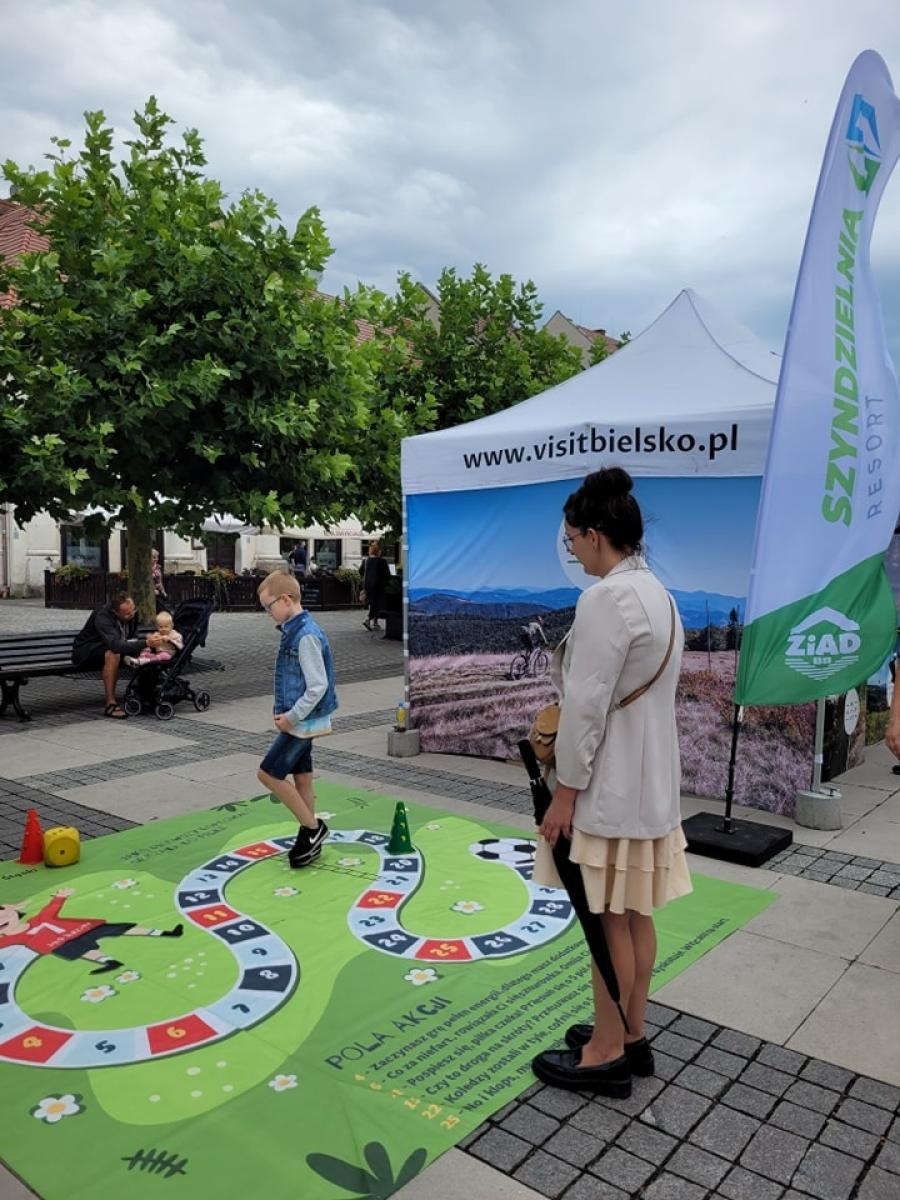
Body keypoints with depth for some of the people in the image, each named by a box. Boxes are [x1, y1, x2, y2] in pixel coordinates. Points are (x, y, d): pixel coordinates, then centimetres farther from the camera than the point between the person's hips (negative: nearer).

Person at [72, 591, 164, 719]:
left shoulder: (132, 614, -9)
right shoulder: (102, 618, -31)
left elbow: (133, 638, 2)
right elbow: (116, 645, -45)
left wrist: (148, 639, -20)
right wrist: (146, 643, -54)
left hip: (111, 649, 7)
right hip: (85, 652, -7)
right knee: (113, 654, -37)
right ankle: (110, 705, -33)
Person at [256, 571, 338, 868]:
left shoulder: (307, 635, -22)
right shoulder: (293, 631, 8)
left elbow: (318, 686, -25)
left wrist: (291, 717, -19)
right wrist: (283, 712, 7)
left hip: (303, 722, -9)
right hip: (300, 720, 9)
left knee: (268, 773, -4)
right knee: (301, 777, 14)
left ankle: (313, 828, 7)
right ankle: (309, 836, 25)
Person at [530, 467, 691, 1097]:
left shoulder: (607, 597, -20)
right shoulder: (657, 594, 10)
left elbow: (588, 705, -21)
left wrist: (565, 789, -15)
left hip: (611, 784, -9)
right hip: (650, 777, 10)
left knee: (608, 918, 4)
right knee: (635, 915, 18)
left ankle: (607, 1053, 19)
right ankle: (632, 1034, 32)